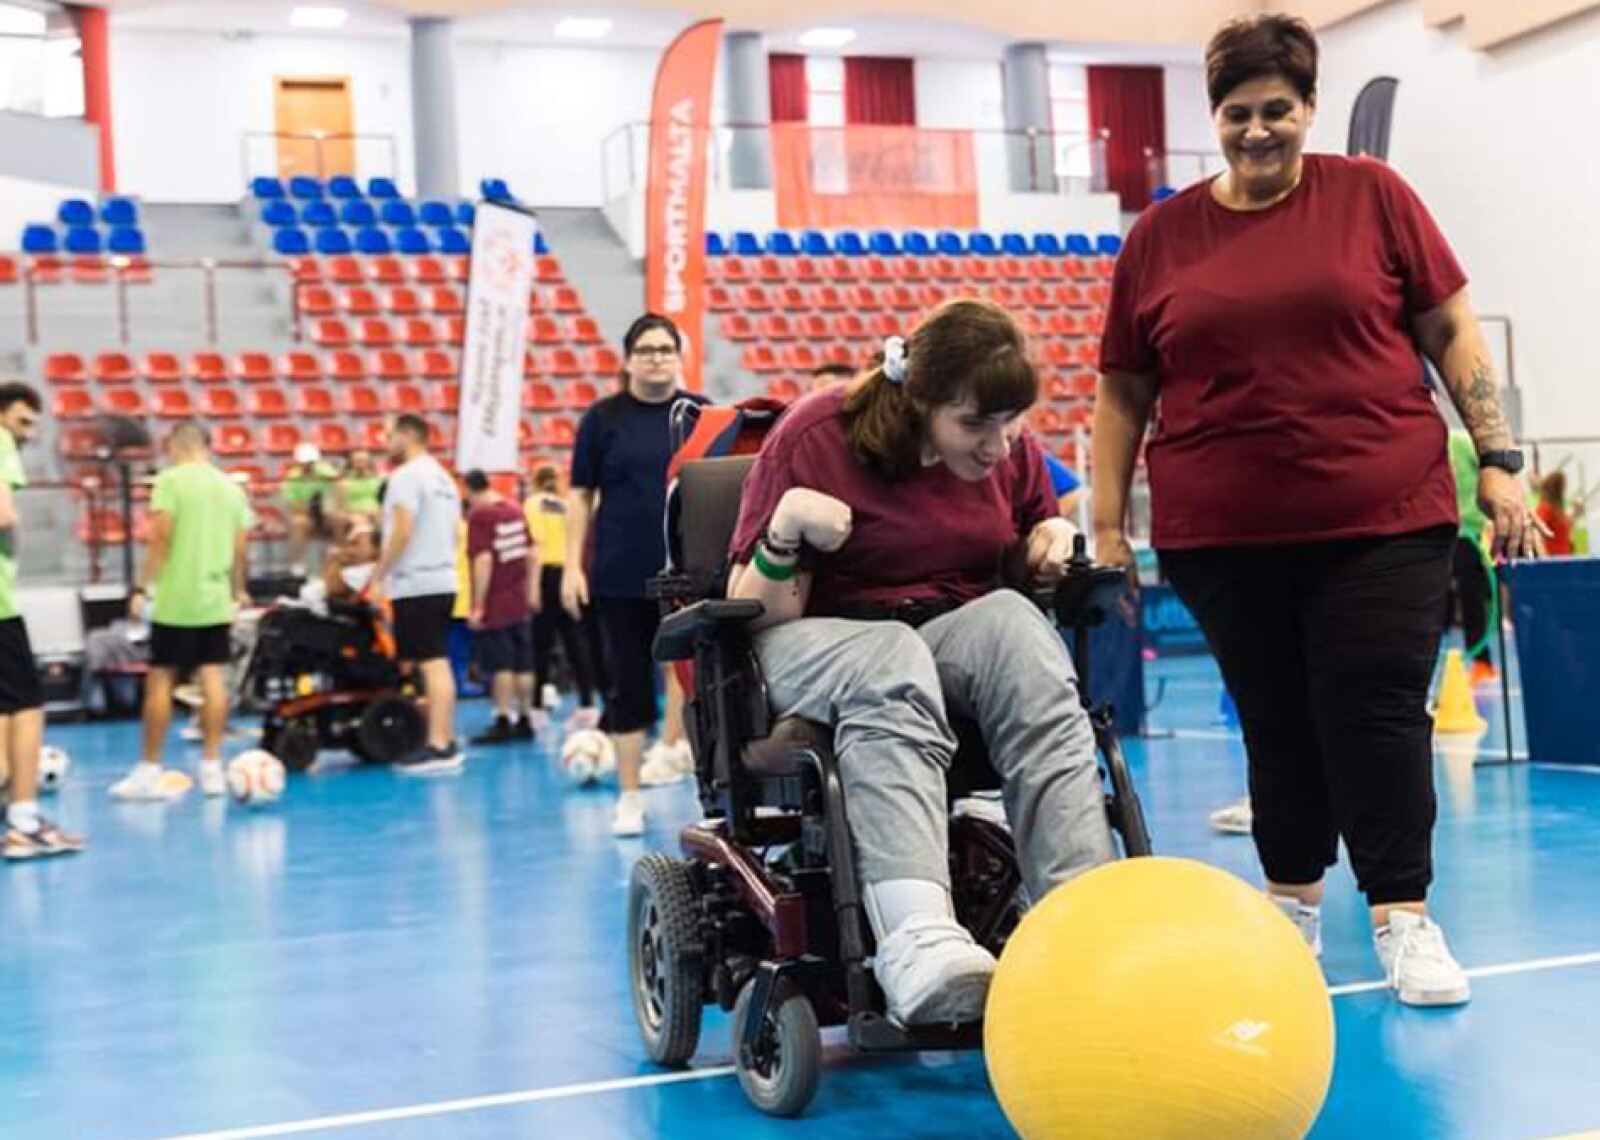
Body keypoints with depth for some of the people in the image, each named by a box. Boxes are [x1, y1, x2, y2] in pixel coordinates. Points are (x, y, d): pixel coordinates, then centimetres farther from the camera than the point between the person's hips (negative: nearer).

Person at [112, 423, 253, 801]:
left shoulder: (170, 481, -5)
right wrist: (238, 591, 23)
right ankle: (212, 767, 4)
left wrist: (142, 588, -8)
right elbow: (240, 548, 10)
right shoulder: (231, 487, 9)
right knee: (213, 679, 4)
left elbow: (161, 538, -11)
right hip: (216, 600, 4)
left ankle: (150, 771, 6)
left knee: (160, 680, 2)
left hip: (175, 600, -4)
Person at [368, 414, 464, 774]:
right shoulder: (444, 477, 17)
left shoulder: (407, 475, -10)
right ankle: (448, 743, 14)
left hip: (415, 584, -9)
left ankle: (438, 748, -11)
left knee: (431, 664, -10)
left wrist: (378, 577, -12)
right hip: (443, 580, 9)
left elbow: (402, 531, -17)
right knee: (439, 663, 11)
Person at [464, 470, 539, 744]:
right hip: (520, 603, 7)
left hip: (494, 606, -7)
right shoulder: (515, 510, 9)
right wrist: (531, 590, 19)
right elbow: (533, 554, 12)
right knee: (523, 663, 11)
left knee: (499, 665, -3)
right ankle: (525, 720, 16)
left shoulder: (479, 515, -13)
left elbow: (483, 560, -19)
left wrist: (478, 605, -16)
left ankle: (503, 723, -2)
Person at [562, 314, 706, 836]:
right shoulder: (604, 418, 3)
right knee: (628, 685, 5)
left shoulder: (702, 414, 5)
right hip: (622, 577, 0)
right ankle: (629, 798, 14)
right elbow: (581, 494, 4)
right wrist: (573, 564, -2)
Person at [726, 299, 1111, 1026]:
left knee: (1013, 620, -31)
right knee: (890, 663, -39)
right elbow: (752, 613, -9)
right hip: (818, 641, -3)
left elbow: (1036, 536, 24)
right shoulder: (815, 438, -10)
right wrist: (786, 528, -27)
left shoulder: (1009, 447, 3)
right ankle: (920, 948, -61)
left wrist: (1054, 539, 0)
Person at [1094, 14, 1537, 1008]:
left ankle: (1403, 915, 5)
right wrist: (1108, 527, 6)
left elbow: (1453, 333, 5)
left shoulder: (1373, 196, 4)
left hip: (1384, 520, -1)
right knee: (1276, 723, 9)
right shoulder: (1161, 236, 7)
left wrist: (1498, 460, -1)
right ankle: (1292, 900, 24)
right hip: (1225, 536, 2)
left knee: (1376, 711, -4)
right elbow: (1123, 393, 10)